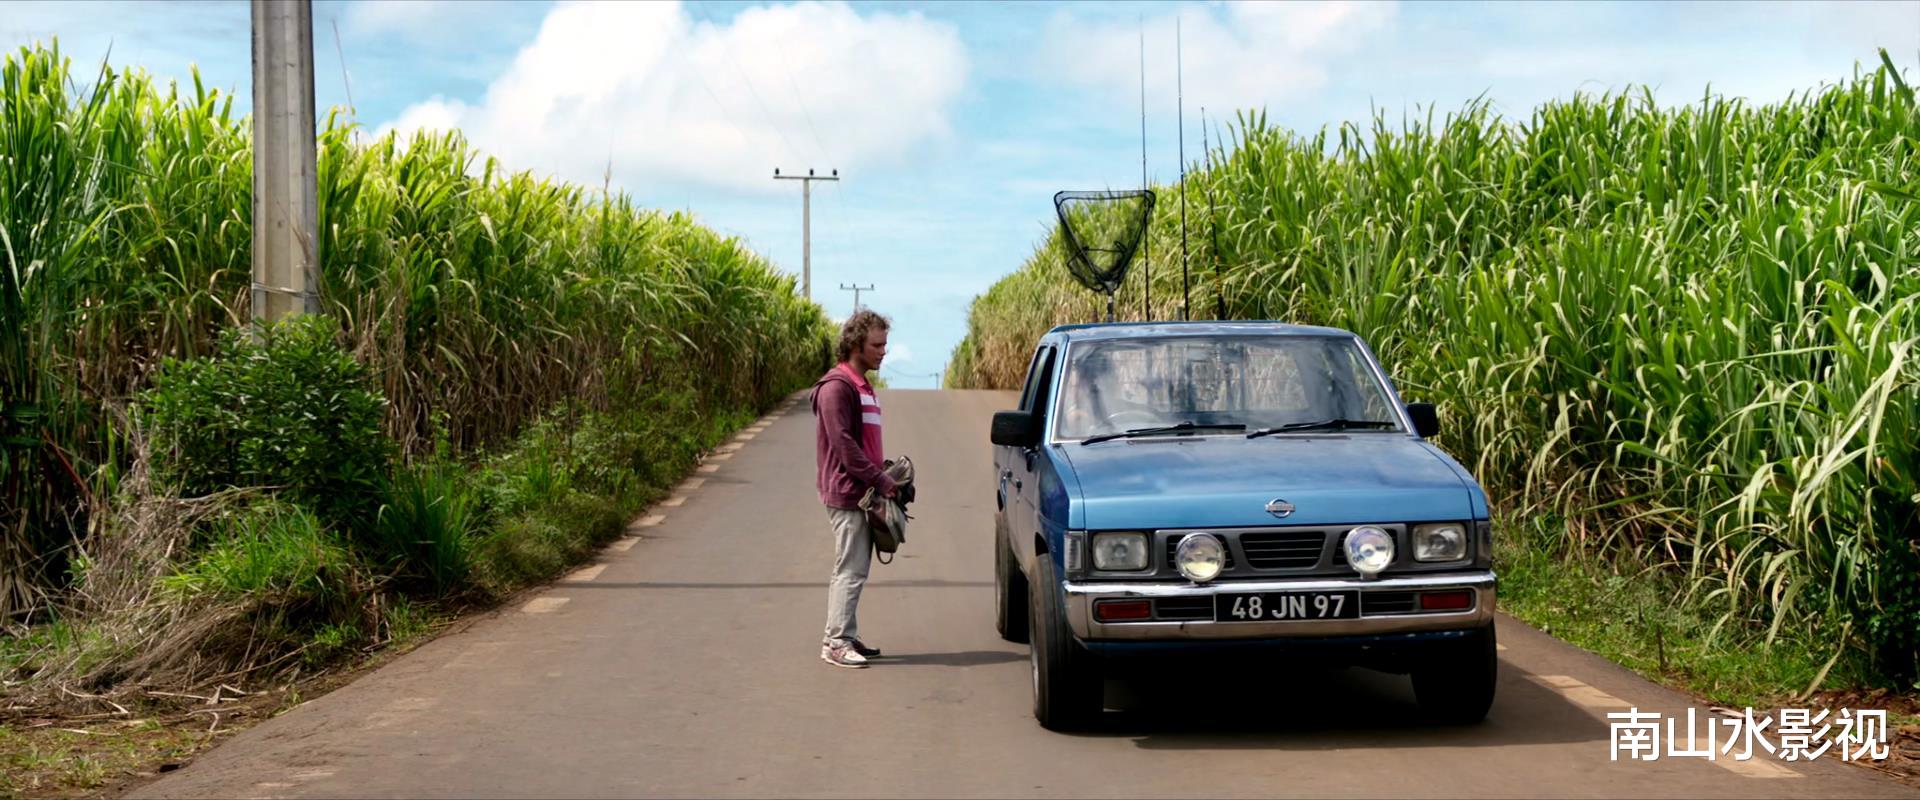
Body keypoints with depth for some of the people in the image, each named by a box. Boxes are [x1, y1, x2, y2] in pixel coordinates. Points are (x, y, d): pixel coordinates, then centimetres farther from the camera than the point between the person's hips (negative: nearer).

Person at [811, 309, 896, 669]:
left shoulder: (861, 386, 18)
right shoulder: (837, 387, -13)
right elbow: (843, 443, -20)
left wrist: (883, 475, 11)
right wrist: (880, 480, -19)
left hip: (863, 492, 10)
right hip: (847, 493, -10)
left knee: (853, 568, 13)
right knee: (851, 569, -8)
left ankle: (844, 638, 19)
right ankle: (836, 642, -4)